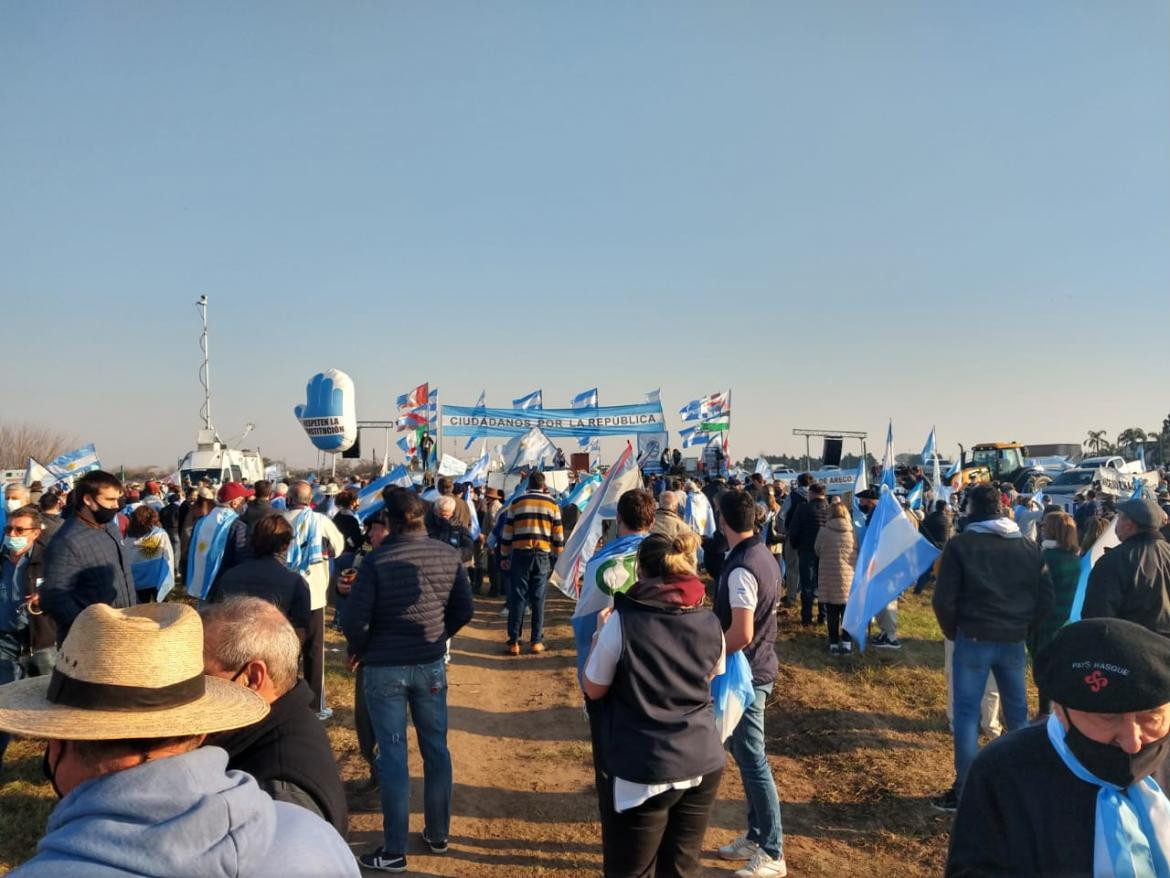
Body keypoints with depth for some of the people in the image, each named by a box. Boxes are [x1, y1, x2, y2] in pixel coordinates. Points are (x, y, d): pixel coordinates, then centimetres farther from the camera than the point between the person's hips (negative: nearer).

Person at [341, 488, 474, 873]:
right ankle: (438, 833, 29)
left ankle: (394, 851, 13)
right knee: (435, 747, 15)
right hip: (431, 664, 3)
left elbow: (354, 621, -15)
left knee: (392, 754, 5)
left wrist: (358, 651, 5)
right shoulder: (448, 555, -4)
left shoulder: (377, 560, -15)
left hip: (384, 668, -3)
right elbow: (463, 611, 2)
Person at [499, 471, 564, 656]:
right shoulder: (552, 504, 4)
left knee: (517, 597, 3)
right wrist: (557, 557, 13)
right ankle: (537, 641, 9)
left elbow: (507, 532, 5)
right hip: (543, 555, 0)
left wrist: (504, 556, 12)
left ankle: (514, 641, 3)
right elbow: (558, 534, 4)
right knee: (538, 599, 6)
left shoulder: (517, 502, 4)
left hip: (520, 554, 0)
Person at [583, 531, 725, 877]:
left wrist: (600, 633, 9)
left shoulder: (622, 622, -14)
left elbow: (593, 690, -3)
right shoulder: (710, 624, -2)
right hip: (704, 765, 4)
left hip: (642, 772, -4)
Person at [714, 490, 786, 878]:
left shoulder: (741, 569, -24)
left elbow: (740, 634, -28)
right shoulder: (763, 555, 6)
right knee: (745, 753, 19)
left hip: (745, 672, -10)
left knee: (752, 760, 0)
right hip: (759, 665, 10)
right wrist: (718, 646, 18)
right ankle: (756, 835, 31)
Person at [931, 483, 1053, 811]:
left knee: (966, 713, 1)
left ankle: (964, 791, 2)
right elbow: (1046, 598, 8)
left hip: (974, 639, -4)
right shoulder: (1028, 547, 5)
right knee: (1018, 713, 15)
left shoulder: (961, 545, -8)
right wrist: (1022, 626, 15)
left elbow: (944, 599, -9)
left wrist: (952, 631, 7)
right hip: (1014, 642, 4)